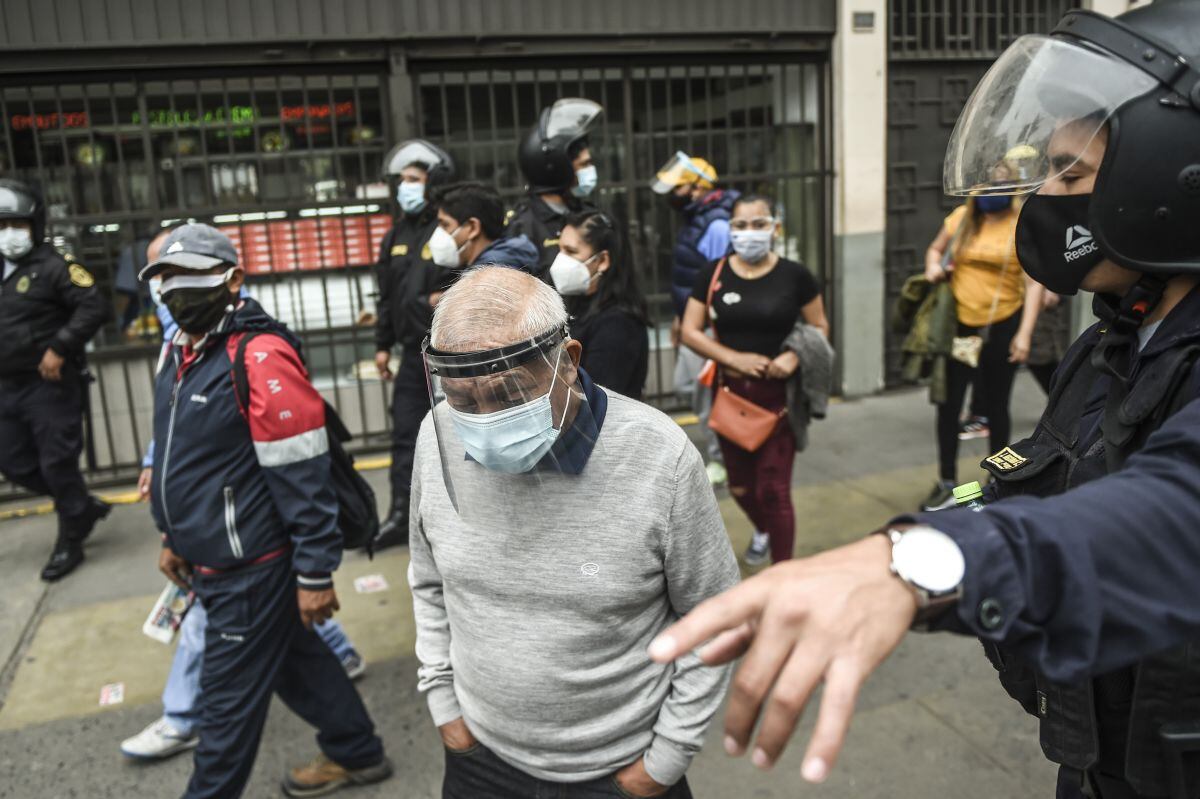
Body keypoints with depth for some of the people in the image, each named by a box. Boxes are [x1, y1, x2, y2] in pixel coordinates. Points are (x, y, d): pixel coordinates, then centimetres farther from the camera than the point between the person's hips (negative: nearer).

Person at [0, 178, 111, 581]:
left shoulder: (53, 266, -10)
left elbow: (95, 307, -18)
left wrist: (60, 348, -21)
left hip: (51, 384, -8)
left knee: (57, 464, -1)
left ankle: (70, 540, 15)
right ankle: (84, 506, 32)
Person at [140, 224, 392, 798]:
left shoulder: (259, 358, -22)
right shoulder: (181, 352, 7)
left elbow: (305, 477, -22)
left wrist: (315, 574, -20)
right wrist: (176, 538, 21)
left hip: (248, 571, -9)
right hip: (210, 559, 9)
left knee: (228, 699, 8)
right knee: (295, 661, 22)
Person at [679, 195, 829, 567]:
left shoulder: (794, 274, -6)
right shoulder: (713, 273, -2)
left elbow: (820, 327, 4)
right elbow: (690, 332, -1)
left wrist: (794, 356, -16)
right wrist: (735, 358, -15)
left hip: (779, 394, -3)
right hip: (730, 390, 3)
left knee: (773, 489, -4)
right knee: (740, 484, 18)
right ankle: (763, 529, 52)